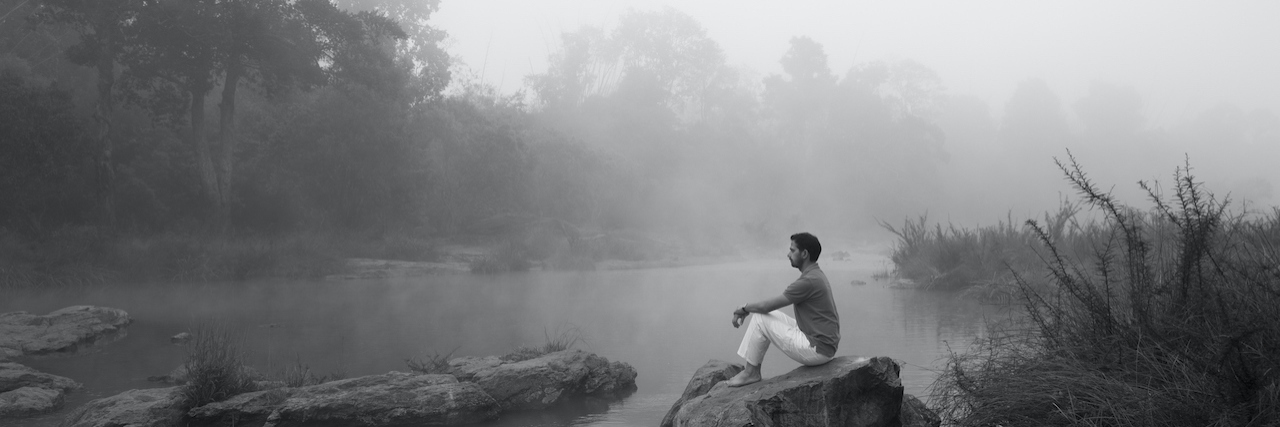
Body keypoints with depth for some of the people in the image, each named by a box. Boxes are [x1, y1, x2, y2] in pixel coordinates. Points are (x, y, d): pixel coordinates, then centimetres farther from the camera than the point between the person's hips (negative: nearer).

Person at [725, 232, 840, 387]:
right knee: (769, 314, 12)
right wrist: (748, 310, 9)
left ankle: (751, 372, 7)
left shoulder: (808, 281, -21)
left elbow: (766, 306, -17)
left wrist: (744, 309, 1)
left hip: (817, 349, -10)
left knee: (760, 319, -8)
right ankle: (751, 370, 14)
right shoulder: (815, 274, 11)